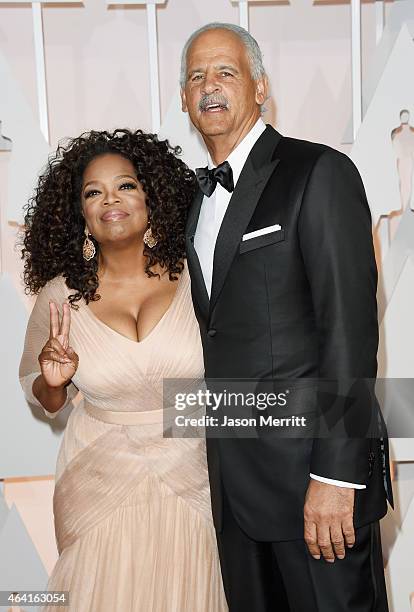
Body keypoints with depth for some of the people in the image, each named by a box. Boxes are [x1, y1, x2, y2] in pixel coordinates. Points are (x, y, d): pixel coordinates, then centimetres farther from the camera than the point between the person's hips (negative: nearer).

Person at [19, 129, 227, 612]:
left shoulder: (194, 277, -10)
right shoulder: (60, 295, -8)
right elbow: (43, 399, 6)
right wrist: (53, 381, -15)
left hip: (191, 479, 0)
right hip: (101, 489, 0)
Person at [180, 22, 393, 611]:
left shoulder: (320, 172, -9)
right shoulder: (200, 196, 14)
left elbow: (350, 327, -16)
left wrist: (335, 474, -19)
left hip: (310, 468, -7)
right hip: (234, 475, 7)